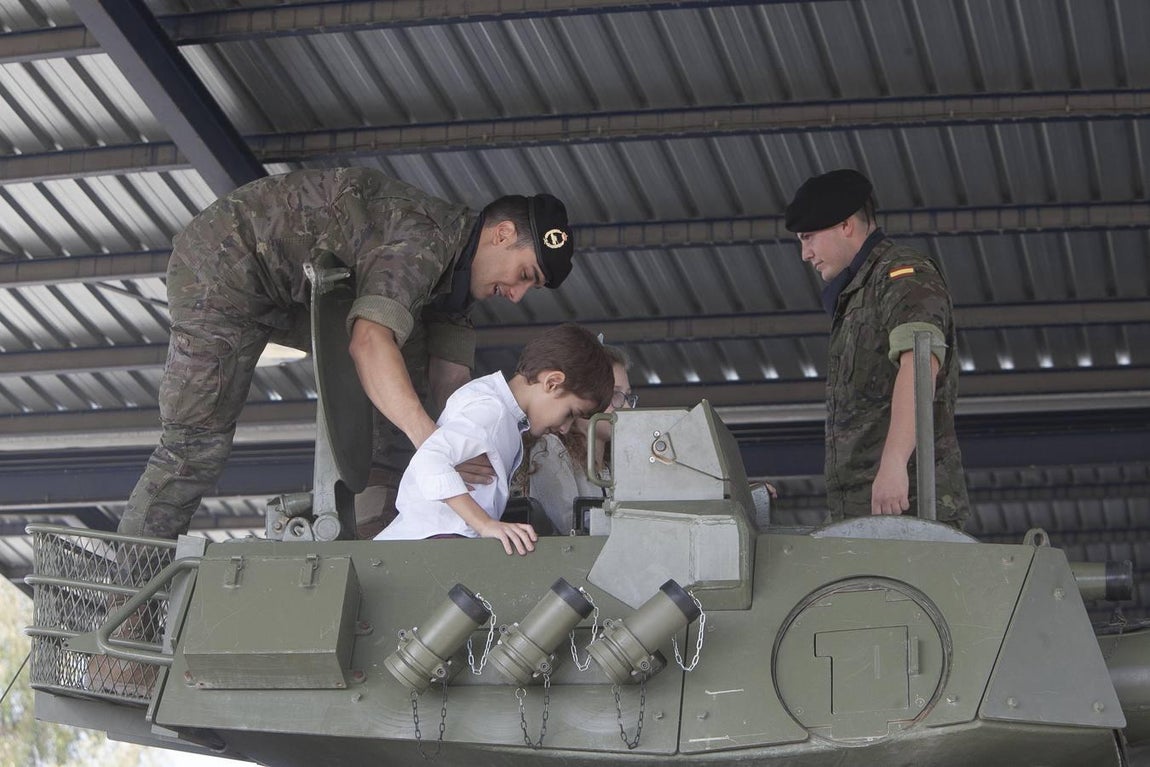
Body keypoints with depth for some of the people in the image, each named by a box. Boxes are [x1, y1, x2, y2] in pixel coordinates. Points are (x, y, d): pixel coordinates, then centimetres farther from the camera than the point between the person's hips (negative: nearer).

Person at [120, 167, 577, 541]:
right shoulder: (424, 240, -27)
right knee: (200, 441, -13)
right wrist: (428, 439, -51)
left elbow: (449, 379, 1)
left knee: (409, 343, -1)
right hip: (223, 263, -10)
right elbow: (369, 340, -42)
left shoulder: (454, 266, 4)